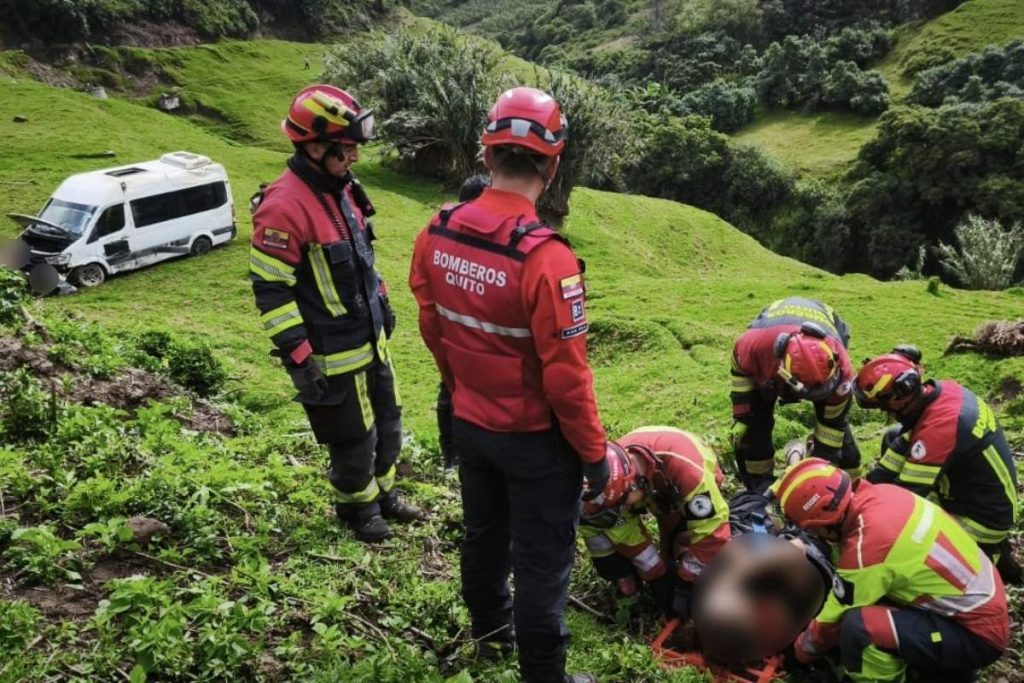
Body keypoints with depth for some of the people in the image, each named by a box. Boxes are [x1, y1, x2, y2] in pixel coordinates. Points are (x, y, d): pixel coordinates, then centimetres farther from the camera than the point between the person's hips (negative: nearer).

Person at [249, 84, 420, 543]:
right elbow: (270, 290, -21)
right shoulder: (285, 207, -24)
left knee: (388, 424, 22)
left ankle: (384, 495, 44)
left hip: (370, 338, 9)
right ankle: (357, 508, 35)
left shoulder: (341, 187, 4)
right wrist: (297, 358, -21)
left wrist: (381, 302, 21)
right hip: (332, 355, -8)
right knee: (355, 440, 9)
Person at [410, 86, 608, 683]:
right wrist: (594, 453, -10)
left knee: (483, 536, 28)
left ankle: (490, 628, 53)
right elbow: (566, 375, -24)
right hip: (535, 438, -6)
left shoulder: (437, 234, -9)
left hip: (469, 425, 7)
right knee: (541, 562, 13)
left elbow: (433, 330, 3)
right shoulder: (545, 257, -29)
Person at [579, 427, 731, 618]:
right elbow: (625, 531, -21)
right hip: (660, 491, 3)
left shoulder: (686, 468, -47)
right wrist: (658, 579, -19)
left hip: (696, 489, -3)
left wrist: (686, 585, -31)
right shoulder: (616, 469, -33)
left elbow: (711, 530, -38)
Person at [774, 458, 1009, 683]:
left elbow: (834, 620, -12)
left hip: (977, 633, -9)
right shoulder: (881, 493, -7)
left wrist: (800, 651, 6)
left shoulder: (865, 548, -29)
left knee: (857, 627, -27)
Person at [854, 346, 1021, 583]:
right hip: (984, 496, 9)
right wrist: (866, 487, 0)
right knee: (893, 438, 11)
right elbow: (906, 442, 3)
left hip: (982, 519, -9)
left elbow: (907, 493, -25)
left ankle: (983, 554, 2)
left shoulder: (938, 427, -33)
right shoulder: (942, 390, -9)